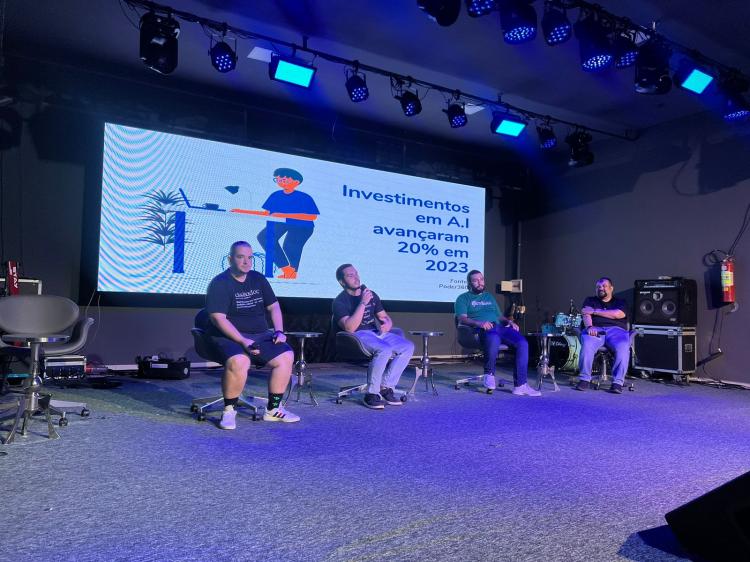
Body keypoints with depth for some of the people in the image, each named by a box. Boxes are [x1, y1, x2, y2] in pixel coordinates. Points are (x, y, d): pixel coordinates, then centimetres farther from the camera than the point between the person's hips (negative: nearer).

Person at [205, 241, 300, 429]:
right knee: (239, 362, -36)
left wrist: (279, 331, 1)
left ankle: (273, 409, 2)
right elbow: (218, 318, -18)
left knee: (286, 356, -11)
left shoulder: (258, 279, 12)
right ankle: (229, 411, -12)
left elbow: (273, 306, 18)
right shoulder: (220, 283, -8)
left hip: (260, 334, 7)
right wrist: (243, 341, -27)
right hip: (229, 336, -6)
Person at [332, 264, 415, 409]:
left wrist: (388, 324, -3)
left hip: (378, 332, 7)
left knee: (408, 347, -16)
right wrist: (363, 303, -19)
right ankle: (371, 394, -23)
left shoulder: (371, 294, 18)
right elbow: (350, 327, -18)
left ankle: (386, 388, -13)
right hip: (358, 336, -6)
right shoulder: (340, 301, -2)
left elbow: (386, 317, 22)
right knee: (385, 349, -34)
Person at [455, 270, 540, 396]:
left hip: (499, 327, 6)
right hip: (480, 329, -6)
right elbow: (462, 319, -2)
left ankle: (520, 385, -24)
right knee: (494, 338, -42)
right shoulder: (463, 298, 14)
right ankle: (489, 374, -23)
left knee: (523, 343, -23)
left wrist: (509, 321, 6)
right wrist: (479, 323, -20)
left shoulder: (489, 297, 33)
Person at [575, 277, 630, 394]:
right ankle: (584, 379, -27)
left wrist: (595, 311, -1)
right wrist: (589, 327, -21)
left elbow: (618, 314, -2)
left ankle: (618, 382, -29)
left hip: (616, 330, 0)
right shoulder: (590, 300, 23)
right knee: (587, 344, -35)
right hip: (595, 329, 0)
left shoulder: (620, 302, 21)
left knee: (623, 348, -34)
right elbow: (586, 314, 2)